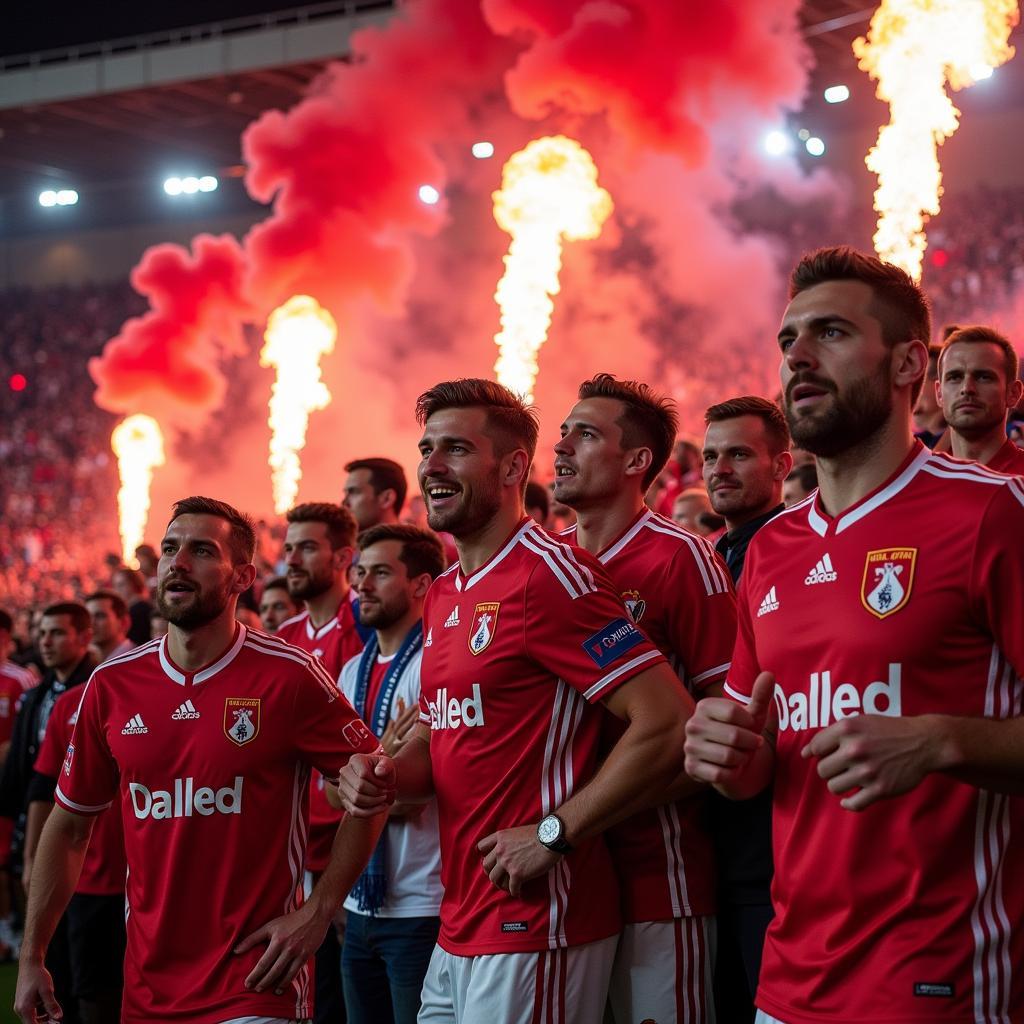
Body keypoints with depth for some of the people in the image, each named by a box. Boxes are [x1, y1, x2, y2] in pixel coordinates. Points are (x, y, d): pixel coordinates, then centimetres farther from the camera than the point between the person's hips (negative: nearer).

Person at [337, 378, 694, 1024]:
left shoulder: (548, 574, -15)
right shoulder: (444, 595, 13)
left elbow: (667, 726, -21)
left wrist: (552, 836, -17)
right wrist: (385, 777, 1)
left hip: (536, 928, -8)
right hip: (458, 931, 8)